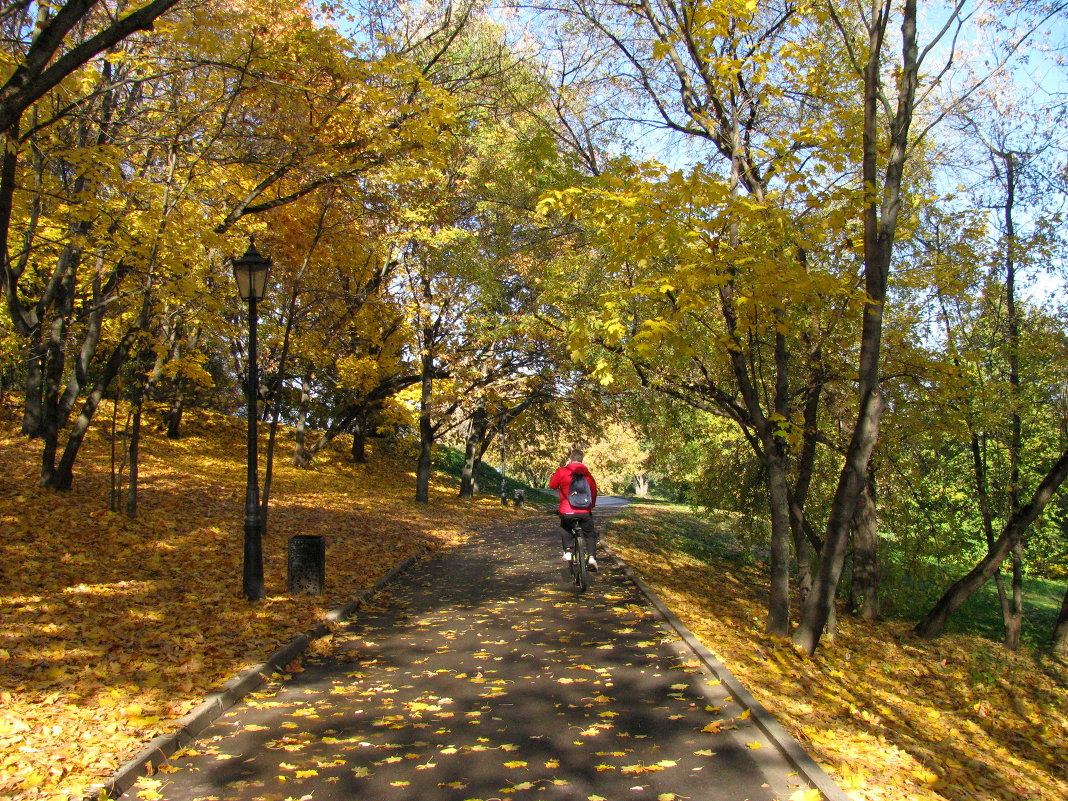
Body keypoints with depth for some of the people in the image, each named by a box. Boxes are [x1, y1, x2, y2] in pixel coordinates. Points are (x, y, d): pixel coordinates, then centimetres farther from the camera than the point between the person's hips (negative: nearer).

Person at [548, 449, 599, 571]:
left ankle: (567, 551, 17)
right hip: (585, 511, 1)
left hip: (567, 511, -1)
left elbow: (552, 485, 8)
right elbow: (594, 489, 12)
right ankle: (591, 556, 0)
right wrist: (592, 505, 27)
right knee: (590, 533, 18)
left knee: (565, 529, 30)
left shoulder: (562, 471, -4)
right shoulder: (587, 473, 4)